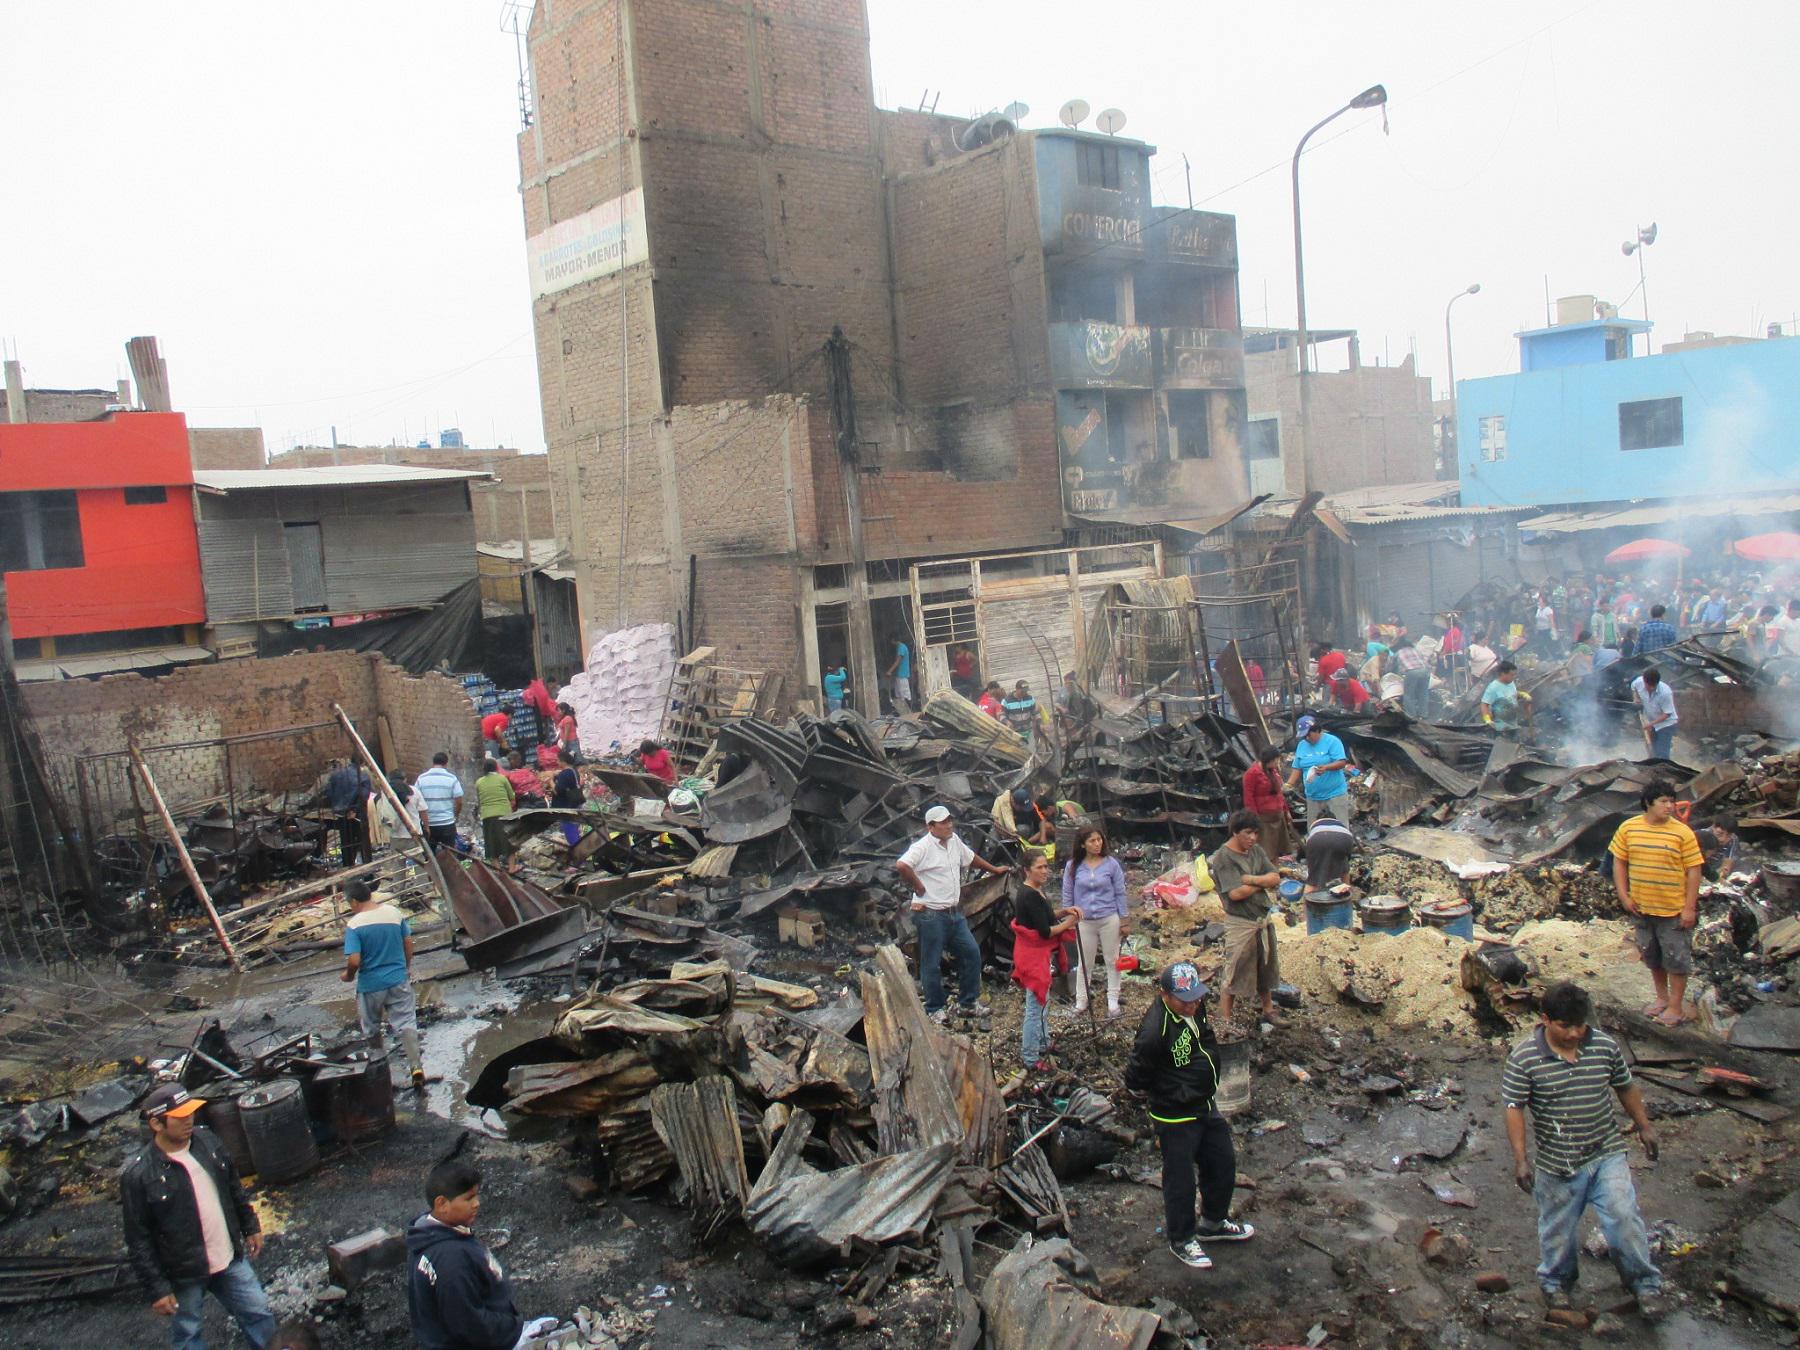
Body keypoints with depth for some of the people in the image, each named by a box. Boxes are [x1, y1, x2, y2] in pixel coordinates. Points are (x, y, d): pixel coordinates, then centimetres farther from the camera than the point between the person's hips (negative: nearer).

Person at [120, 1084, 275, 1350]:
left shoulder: (206, 1141, -5)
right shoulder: (137, 1175, -21)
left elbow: (234, 1188, 10)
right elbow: (139, 1241, -15)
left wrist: (251, 1226, 14)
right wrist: (157, 1289, -13)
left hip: (231, 1259, 4)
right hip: (185, 1274, -4)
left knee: (259, 1314, 14)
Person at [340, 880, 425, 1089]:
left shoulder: (354, 924, -18)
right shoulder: (394, 912, -5)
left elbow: (354, 961, -22)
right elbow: (408, 943, 4)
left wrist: (348, 975, -1)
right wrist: (407, 967, 19)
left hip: (370, 985, -2)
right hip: (399, 979, 2)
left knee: (372, 1027, 20)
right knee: (406, 1023, 3)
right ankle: (416, 1066, -8)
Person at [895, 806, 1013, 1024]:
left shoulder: (954, 841, 9)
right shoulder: (923, 847, -18)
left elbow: (971, 858, 28)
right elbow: (901, 866, -33)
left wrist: (994, 869, 36)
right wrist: (918, 886, -20)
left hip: (954, 913, 8)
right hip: (931, 915, -8)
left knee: (971, 953, 10)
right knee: (932, 963, 3)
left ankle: (969, 1002, 23)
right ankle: (935, 1010, 16)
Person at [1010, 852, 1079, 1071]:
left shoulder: (1033, 891, 5)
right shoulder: (1030, 896, -25)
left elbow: (1044, 916, 17)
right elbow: (1045, 931, -25)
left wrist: (1064, 911, 1)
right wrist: (1068, 923, -10)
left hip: (1039, 953, 10)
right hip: (1034, 955, -10)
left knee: (1042, 1002, 25)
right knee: (1036, 1006, 0)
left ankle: (1042, 1043, 41)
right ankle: (1031, 1058, 10)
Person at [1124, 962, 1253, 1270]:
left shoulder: (1192, 1008, -8)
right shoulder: (1155, 1030, -34)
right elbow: (1136, 1082, -25)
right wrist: (1175, 1094, -10)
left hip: (1205, 1107, 8)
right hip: (1176, 1119, -8)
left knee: (1223, 1163, 22)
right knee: (1180, 1179, 10)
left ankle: (1213, 1223, 46)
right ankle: (1181, 1240, 33)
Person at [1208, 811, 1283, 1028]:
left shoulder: (1256, 850, 5)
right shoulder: (1223, 857, -17)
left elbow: (1275, 879, -1)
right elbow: (1235, 893, -25)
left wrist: (1252, 879, -18)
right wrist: (1262, 883, -11)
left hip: (1265, 919, 7)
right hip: (1240, 923, -7)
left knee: (1266, 968, 21)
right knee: (1234, 973, 0)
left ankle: (1268, 1011, 38)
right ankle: (1224, 1020, 10)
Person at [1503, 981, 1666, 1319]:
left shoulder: (1605, 1046, -7)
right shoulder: (1524, 1059, -16)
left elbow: (1625, 1087, 10)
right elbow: (1514, 1108, -13)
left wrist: (1644, 1126, 14)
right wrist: (1520, 1158, -18)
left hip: (1607, 1155, 2)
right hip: (1557, 1165, -1)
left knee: (1624, 1218, -2)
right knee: (1558, 1229, 14)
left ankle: (1644, 1283, 21)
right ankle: (1557, 1282, 38)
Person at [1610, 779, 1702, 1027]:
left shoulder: (1682, 832, -12)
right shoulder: (1628, 828, -4)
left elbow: (1693, 871, -10)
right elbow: (1619, 861, 5)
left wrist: (1690, 908, -12)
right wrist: (1624, 896, -2)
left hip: (1674, 909, -3)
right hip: (1641, 907, 4)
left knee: (1676, 959, 6)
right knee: (1652, 956, 18)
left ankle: (1676, 1006, 20)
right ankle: (1662, 997, 36)